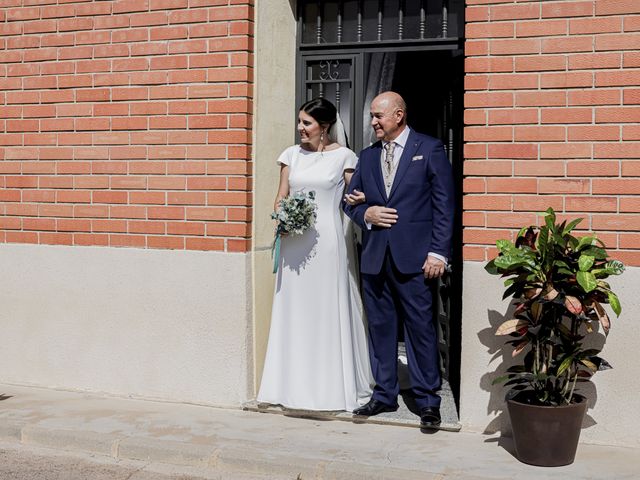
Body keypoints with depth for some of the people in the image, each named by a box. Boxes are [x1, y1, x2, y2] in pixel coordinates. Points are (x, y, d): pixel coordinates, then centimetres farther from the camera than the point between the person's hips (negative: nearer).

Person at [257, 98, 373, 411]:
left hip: (328, 241, -4)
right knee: (295, 310, 7)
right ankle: (296, 383, 17)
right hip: (295, 241, 4)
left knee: (329, 310, 1)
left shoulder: (343, 156, 0)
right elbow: (281, 198, 13)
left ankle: (334, 385, 13)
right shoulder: (292, 154, 10)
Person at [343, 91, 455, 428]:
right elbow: (350, 200, 19)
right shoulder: (368, 156, 16)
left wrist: (438, 252, -10)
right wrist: (365, 213, -4)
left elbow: (444, 205, -3)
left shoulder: (430, 149, 1)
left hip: (413, 257, -5)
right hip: (374, 257, 5)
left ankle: (427, 400, 9)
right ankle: (384, 394, 21)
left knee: (420, 328, -1)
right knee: (380, 327, 10)